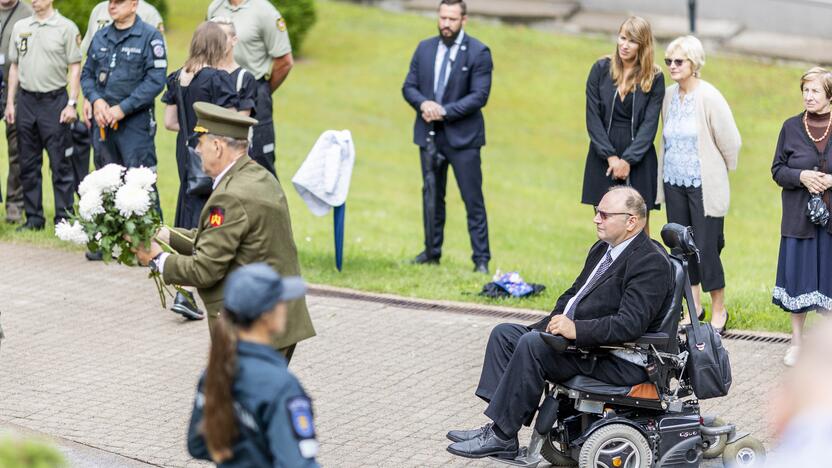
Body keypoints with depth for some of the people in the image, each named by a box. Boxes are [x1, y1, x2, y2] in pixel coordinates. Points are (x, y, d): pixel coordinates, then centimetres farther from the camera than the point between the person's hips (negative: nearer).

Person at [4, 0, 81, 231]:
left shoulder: (67, 28, -3)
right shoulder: (20, 27, 11)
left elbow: (75, 68, -4)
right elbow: (14, 66, 16)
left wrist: (71, 104, -10)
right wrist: (10, 103, 11)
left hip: (54, 101, -5)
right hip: (26, 101, 5)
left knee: (60, 164, -4)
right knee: (28, 165, 8)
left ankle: (64, 219, 0)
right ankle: (33, 218, 16)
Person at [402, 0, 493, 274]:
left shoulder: (478, 53, -6)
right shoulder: (425, 48, 9)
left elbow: (479, 96, -12)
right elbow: (409, 87, 9)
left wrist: (444, 111, -18)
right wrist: (423, 103, -13)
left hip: (463, 137, -5)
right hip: (429, 134, 5)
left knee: (473, 200, -4)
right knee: (432, 197, 14)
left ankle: (481, 259, -1)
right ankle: (432, 252, 24)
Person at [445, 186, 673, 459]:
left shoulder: (652, 262, -16)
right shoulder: (602, 249, 15)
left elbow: (630, 324, -26)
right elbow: (573, 295, 23)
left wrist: (577, 330, -31)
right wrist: (558, 323, 4)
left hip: (617, 362, -11)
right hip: (577, 339, 11)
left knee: (532, 344, -27)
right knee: (504, 333, 5)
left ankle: (502, 435, -20)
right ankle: (498, 426, -5)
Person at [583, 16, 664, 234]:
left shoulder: (654, 78, 0)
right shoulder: (601, 69, 2)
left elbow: (649, 124, -4)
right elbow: (592, 117, -1)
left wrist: (628, 160, -13)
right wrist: (610, 156, -9)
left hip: (638, 159, -1)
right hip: (602, 158, 1)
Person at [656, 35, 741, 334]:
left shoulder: (709, 98, -13)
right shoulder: (669, 96, 5)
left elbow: (731, 142, -7)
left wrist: (720, 171, 6)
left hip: (703, 185, -6)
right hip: (674, 183, 6)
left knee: (706, 248, -6)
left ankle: (719, 311, 8)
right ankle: (694, 306, 21)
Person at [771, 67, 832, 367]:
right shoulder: (791, 127, 3)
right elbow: (777, 170, 6)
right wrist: (801, 176, -12)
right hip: (799, 216, 1)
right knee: (798, 277, 4)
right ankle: (797, 342, 15)